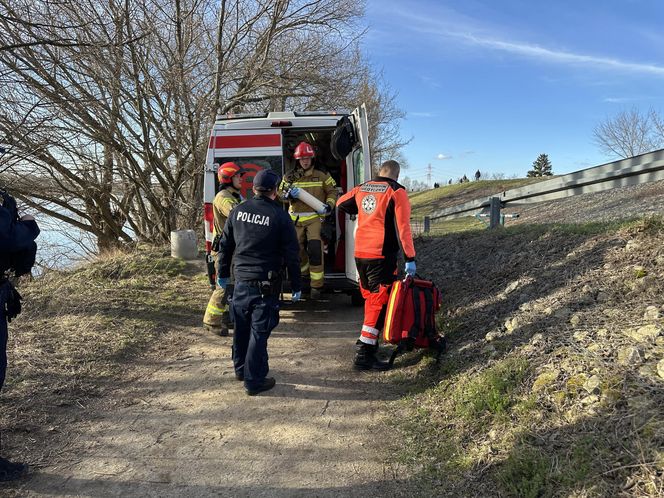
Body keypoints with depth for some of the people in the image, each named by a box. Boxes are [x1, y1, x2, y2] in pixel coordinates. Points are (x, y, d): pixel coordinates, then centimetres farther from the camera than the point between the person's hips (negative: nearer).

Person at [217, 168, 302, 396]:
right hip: (265, 285, -5)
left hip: (241, 281, 5)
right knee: (259, 331, 1)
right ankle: (254, 380, 9)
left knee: (241, 327, 18)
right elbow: (291, 255, -8)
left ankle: (241, 368, 36)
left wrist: (223, 273, 24)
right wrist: (296, 286, 0)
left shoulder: (238, 211, 4)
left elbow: (225, 245, 12)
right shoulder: (280, 216, -10)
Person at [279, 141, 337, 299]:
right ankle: (304, 274, 38)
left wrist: (328, 206, -9)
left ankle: (316, 285, -7)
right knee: (297, 250, 10)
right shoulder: (290, 177, 7)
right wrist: (289, 194, -16)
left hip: (315, 217, -2)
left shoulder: (321, 176, 5)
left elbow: (332, 192, 8)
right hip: (296, 219, 3)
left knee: (315, 251, -14)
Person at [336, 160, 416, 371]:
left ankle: (365, 340, 33)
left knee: (369, 297, 22)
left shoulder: (362, 189, 9)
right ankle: (364, 354, -5)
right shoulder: (397, 192, -7)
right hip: (381, 256, -6)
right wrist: (410, 258, -9)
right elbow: (403, 228, -12)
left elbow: (341, 203, 24)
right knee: (379, 302, -3)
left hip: (360, 254, 7)